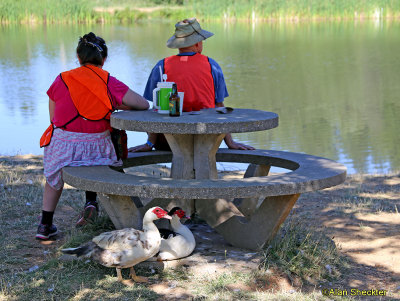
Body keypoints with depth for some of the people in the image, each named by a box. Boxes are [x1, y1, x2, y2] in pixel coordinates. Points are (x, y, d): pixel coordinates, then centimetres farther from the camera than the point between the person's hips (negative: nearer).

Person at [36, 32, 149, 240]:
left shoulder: (62, 80, 0)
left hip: (63, 148, 1)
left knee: (55, 176, 34)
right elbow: (144, 105, -4)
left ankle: (45, 224, 31)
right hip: (96, 149, -1)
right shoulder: (110, 83, -5)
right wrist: (117, 106, 13)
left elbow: (54, 116, 8)